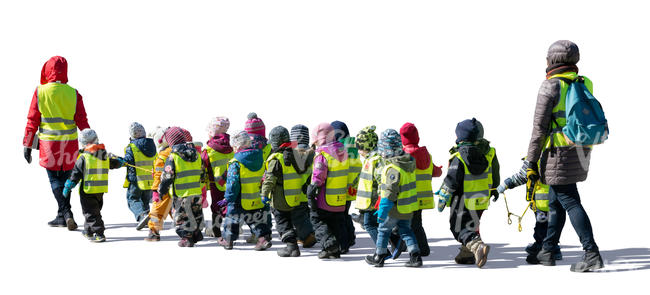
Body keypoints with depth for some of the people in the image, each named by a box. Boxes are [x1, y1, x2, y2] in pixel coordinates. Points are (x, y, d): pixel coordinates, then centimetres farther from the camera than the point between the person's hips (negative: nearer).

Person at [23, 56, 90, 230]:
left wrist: (27, 145, 3)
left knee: (55, 181, 3)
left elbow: (32, 121, -3)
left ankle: (66, 212, -14)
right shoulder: (73, 93, -2)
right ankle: (62, 217, 18)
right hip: (70, 143, 2)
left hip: (49, 144, -2)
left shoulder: (40, 92, -6)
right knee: (65, 179, 13)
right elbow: (82, 121, -2)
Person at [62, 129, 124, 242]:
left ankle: (99, 234, -11)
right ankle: (88, 231, 32)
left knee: (91, 213, -3)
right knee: (95, 210, 20)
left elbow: (76, 174, -10)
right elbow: (114, 163, 24)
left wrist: (68, 187, -1)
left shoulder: (83, 157, -13)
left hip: (88, 191, -7)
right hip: (101, 190, 7)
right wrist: (121, 161, 48)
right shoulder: (105, 156, 6)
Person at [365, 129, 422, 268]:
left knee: (383, 230, 10)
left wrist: (383, 210, -21)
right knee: (406, 230, 17)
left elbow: (390, 191, -25)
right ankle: (415, 256, 9)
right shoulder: (408, 162, 3)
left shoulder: (393, 168, -25)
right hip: (408, 208, 8)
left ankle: (379, 256, 20)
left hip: (395, 209, -8)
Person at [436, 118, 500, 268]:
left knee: (459, 228, 0)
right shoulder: (488, 153, -2)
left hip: (463, 201, -6)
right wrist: (493, 188, 28)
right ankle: (467, 254, 25)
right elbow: (495, 175, 10)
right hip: (482, 200, 6)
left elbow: (451, 181, -18)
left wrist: (442, 198, -7)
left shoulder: (459, 157, -20)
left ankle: (477, 245, -24)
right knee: (472, 226, 22)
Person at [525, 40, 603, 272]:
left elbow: (539, 127, -13)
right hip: (581, 153, 8)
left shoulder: (551, 85, -11)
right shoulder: (584, 84, 10)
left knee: (570, 202, -7)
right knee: (555, 201, 17)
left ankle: (591, 253, -13)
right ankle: (547, 251, 26)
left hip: (559, 154, -8)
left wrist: (531, 162, -9)